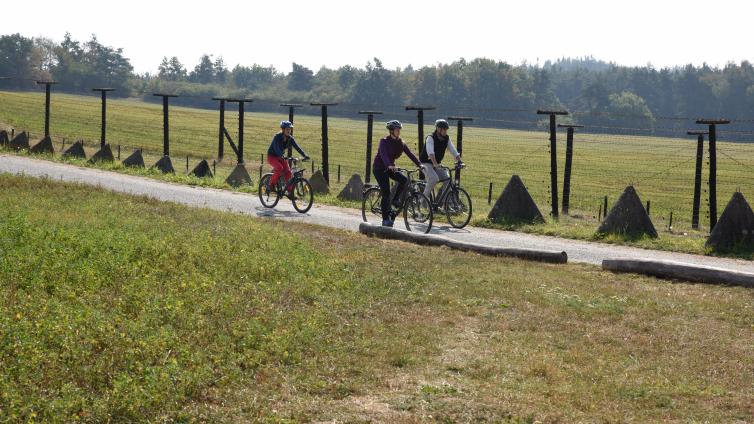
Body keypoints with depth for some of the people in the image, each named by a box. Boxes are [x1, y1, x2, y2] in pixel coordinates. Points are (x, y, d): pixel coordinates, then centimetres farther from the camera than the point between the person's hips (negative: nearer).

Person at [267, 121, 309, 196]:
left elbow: (297, 147, -15)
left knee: (288, 172, -12)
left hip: (281, 157, 6)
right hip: (272, 156, -6)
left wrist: (305, 155, -30)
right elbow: (277, 148, -36)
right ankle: (270, 186, -17)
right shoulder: (277, 137, -23)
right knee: (279, 168, -32)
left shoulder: (290, 138, -6)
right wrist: (283, 156, -53)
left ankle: (290, 192, -4)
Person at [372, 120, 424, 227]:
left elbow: (410, 154, -9)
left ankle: (396, 200, -1)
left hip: (390, 168, 6)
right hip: (379, 168, -6)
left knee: (404, 179, -21)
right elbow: (383, 155, -34)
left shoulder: (400, 143, 0)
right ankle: (386, 219, -7)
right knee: (386, 192, -14)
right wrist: (389, 165, -52)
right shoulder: (384, 142, -17)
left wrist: (419, 164, -22)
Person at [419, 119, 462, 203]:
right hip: (426, 163, -6)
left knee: (448, 180, -10)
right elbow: (430, 152, -34)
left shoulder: (446, 139, -1)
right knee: (434, 179, -29)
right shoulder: (430, 138, -20)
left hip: (437, 164, 6)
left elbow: (454, 152, -3)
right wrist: (435, 164, -47)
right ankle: (425, 197, -12)